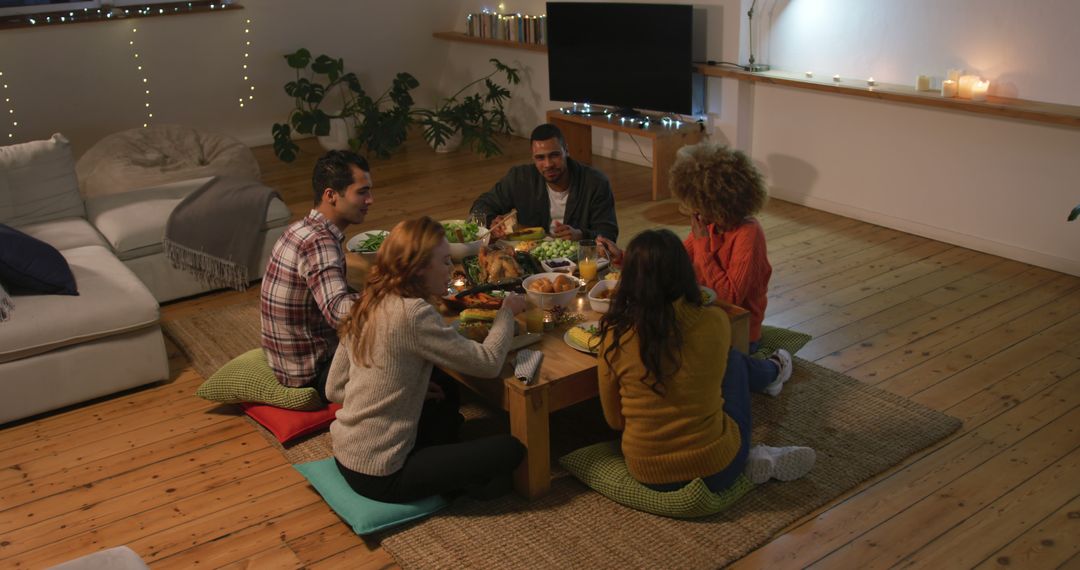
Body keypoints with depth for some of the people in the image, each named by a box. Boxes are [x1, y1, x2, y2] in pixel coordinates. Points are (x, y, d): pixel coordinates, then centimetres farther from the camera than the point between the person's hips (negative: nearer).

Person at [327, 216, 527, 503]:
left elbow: (334, 388, 8)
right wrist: (507, 311, 0)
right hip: (379, 476, -9)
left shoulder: (367, 305, 2)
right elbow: (488, 362, -18)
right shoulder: (413, 314, -23)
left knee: (446, 397, 26)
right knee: (511, 449, -4)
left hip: (345, 456, 9)